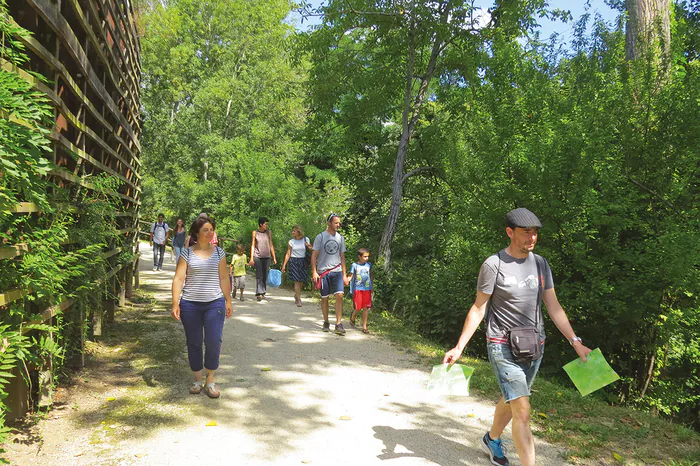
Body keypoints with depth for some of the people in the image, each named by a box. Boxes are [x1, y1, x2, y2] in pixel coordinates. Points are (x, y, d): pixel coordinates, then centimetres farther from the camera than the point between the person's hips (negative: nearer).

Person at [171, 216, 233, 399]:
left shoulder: (219, 252, 6)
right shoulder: (187, 253, 0)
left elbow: (224, 278, 9)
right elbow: (178, 278, -3)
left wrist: (228, 301, 9)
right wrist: (175, 303, -10)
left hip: (215, 303, 1)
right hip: (190, 305, 0)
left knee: (214, 341, -8)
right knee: (194, 343, 8)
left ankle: (210, 381, 8)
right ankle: (198, 380, 25)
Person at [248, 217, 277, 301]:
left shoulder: (269, 233, 6)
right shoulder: (255, 232, 1)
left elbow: (271, 245, 10)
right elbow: (253, 245, 4)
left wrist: (274, 257, 7)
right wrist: (251, 258, 0)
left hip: (266, 257, 2)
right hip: (257, 256, -2)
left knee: (265, 275, 5)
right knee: (259, 275, -8)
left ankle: (263, 293, 15)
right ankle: (259, 293, -11)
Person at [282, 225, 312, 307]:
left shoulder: (306, 240, 3)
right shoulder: (291, 242, 2)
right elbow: (288, 254, 5)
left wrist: (309, 246, -14)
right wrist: (284, 265, 0)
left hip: (303, 261, 2)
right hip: (293, 261, -1)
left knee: (302, 281, 2)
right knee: (297, 281, -7)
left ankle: (296, 295, 29)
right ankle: (299, 300, -1)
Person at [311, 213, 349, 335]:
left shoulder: (340, 238, 10)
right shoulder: (320, 237, -1)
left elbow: (342, 257, 14)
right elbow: (314, 255, -1)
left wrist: (344, 274, 10)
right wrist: (314, 272, -9)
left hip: (337, 271, 2)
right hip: (323, 272, -2)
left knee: (339, 295, -11)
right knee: (324, 298, 6)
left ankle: (338, 324, -7)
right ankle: (326, 322, 22)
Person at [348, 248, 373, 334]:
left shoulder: (369, 265, 8)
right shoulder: (354, 265, -3)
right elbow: (350, 276, -2)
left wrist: (371, 288, 20)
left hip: (367, 289, 3)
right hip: (357, 289, -3)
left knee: (366, 307, 0)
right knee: (358, 307, -1)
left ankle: (364, 326, 7)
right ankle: (352, 317, 33)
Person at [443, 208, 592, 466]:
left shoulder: (540, 264, 4)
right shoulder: (494, 265, -12)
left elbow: (553, 307, 7)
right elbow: (478, 309, -7)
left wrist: (575, 342, -1)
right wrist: (459, 348, -11)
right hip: (504, 347, -6)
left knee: (510, 400, 21)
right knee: (522, 410, -11)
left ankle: (492, 440, 46)